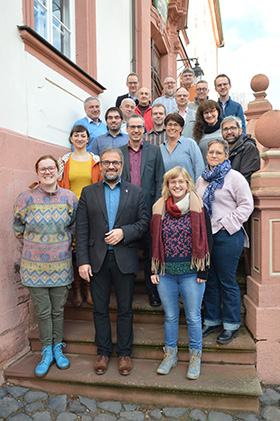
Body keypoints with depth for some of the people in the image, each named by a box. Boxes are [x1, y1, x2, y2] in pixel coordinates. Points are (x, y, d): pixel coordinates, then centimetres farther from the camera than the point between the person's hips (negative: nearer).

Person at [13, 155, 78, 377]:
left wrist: (62, 246, 9)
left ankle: (57, 349, 33)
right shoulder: (26, 198, -7)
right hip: (35, 265, -1)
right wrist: (34, 247, 8)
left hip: (61, 265, 1)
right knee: (43, 311, 9)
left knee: (58, 310, 13)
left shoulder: (69, 197, -4)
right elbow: (19, 229, 6)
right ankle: (47, 353, 28)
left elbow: (75, 226, 10)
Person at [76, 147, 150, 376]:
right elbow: (82, 229, 0)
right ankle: (103, 352, 31)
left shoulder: (135, 192, 5)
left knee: (125, 309, 10)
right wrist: (83, 261, -7)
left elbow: (145, 222, 1)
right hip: (97, 259, 1)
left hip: (124, 258, 0)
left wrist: (124, 232, -15)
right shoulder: (88, 192, 5)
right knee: (100, 308, 12)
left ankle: (124, 353, 28)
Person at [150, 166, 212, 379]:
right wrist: (154, 270, 5)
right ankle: (170, 355, 32)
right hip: (166, 273, 2)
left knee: (193, 317, 9)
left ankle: (195, 358, 29)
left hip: (191, 273, -2)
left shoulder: (198, 208, -4)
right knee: (170, 316, 14)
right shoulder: (159, 209, 4)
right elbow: (154, 241, 9)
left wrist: (204, 272, -6)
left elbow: (207, 241, -2)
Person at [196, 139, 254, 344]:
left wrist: (226, 224, -14)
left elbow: (247, 205, -9)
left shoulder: (235, 177, -5)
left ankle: (231, 325, 20)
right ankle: (212, 321, 29)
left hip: (227, 236, -6)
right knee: (209, 280, 14)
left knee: (227, 282, 2)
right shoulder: (202, 179, 14)